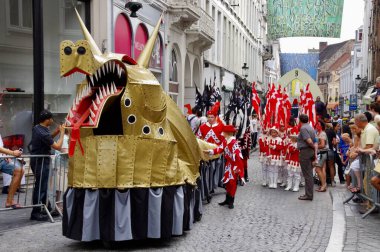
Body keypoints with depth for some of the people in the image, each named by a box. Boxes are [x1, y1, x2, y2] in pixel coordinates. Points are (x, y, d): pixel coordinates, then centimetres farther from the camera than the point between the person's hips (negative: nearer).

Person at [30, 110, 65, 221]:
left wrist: (56, 132, 5)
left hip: (38, 160, 10)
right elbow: (58, 146, -20)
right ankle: (36, 213, 3)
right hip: (41, 162, -10)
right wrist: (62, 133, -10)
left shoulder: (36, 128, 5)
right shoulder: (43, 133, -24)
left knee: (43, 186, 15)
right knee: (40, 187, -3)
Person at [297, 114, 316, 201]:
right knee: (309, 173, 13)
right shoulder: (310, 127, 14)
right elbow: (314, 141, 14)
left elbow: (309, 141, -22)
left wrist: (314, 148, -7)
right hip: (310, 151, 9)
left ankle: (308, 195, 0)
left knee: (307, 174, -4)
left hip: (305, 151, -9)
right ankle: (309, 193, 20)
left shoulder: (303, 128, -14)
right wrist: (315, 152, 15)